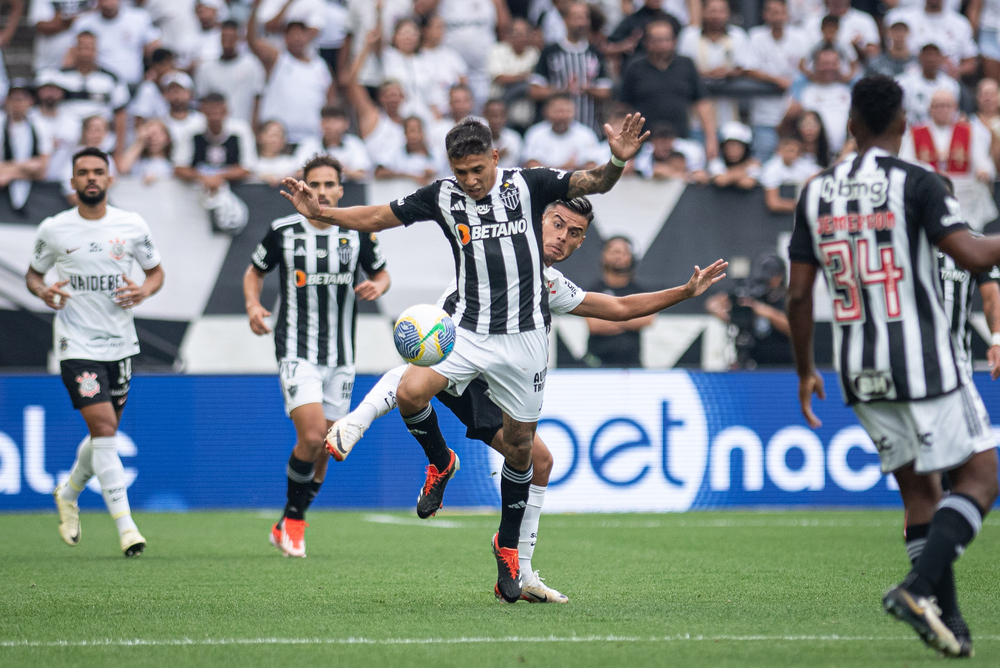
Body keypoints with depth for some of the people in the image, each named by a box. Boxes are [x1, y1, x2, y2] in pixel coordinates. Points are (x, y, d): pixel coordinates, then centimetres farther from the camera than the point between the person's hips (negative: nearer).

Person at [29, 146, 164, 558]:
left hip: (120, 343, 3)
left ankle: (69, 494, 40)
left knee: (104, 433, 12)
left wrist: (145, 291, -9)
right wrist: (43, 292, -11)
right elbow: (33, 274, 12)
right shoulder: (53, 230, -2)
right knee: (104, 427, -16)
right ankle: (125, 525, -15)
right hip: (77, 343, -3)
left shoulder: (132, 226, 1)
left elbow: (156, 272, 13)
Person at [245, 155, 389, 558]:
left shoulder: (358, 234, 1)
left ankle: (288, 527, 23)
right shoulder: (282, 232, -3)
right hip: (297, 352, -3)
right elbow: (255, 271, 12)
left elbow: (381, 273, 15)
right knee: (311, 436, -20)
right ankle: (293, 519, 1)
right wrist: (253, 305, -7)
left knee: (323, 448, 7)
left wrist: (377, 287, -8)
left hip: (340, 357, 3)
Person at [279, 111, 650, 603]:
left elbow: (593, 184, -9)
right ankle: (441, 464, 8)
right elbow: (377, 217, 10)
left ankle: (508, 545, 27)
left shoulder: (527, 185, -2)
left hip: (524, 338, -1)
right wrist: (319, 213, 0)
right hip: (467, 332, 1)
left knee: (519, 446, 5)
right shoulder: (443, 197, 3)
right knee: (411, 391, -24)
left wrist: (617, 162, -31)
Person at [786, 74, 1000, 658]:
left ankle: (948, 619, 11)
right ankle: (920, 587, -16)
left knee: (918, 488, 15)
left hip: (859, 370, 6)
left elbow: (799, 294, 7)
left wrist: (806, 371, 17)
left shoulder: (817, 193, 7)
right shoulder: (916, 183, -9)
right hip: (923, 363, -6)